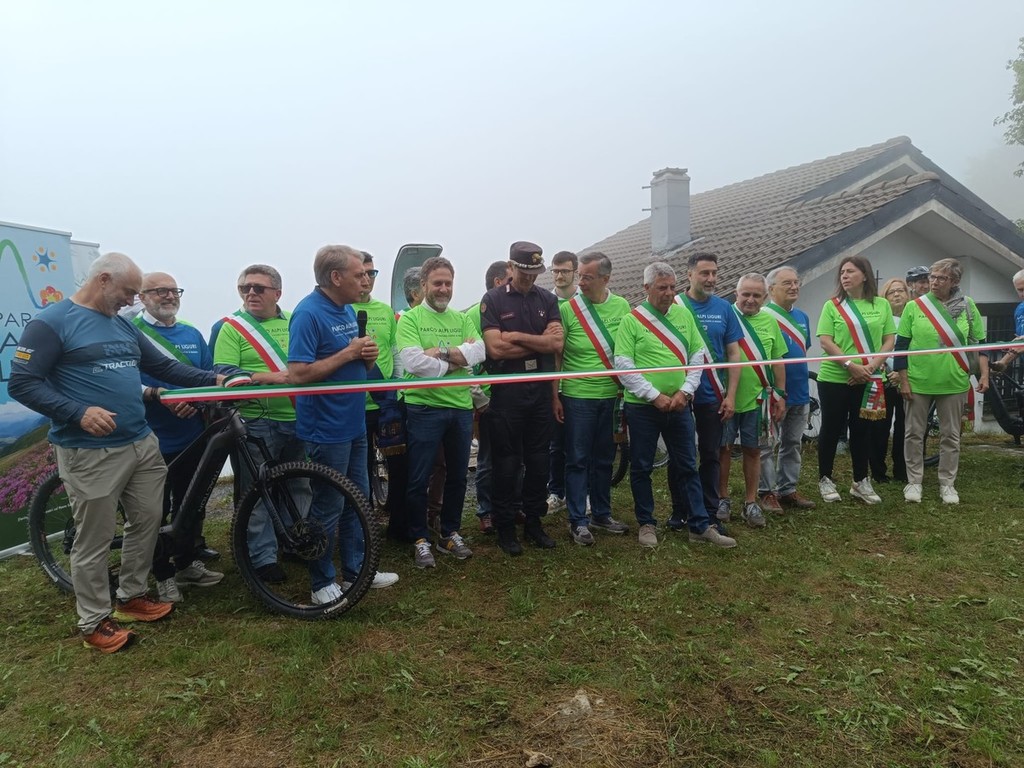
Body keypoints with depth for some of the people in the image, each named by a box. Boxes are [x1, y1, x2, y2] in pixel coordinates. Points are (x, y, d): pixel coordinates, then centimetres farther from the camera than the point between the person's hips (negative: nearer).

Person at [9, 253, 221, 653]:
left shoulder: (124, 325, 14)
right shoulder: (50, 323, -9)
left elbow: (162, 366, 18)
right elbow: (22, 383, -12)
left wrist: (212, 379, 7)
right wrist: (79, 413, -24)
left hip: (142, 443, 8)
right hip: (90, 453, -7)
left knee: (148, 520, 14)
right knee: (94, 539, 3)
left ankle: (132, 595, 33)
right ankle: (94, 622, 19)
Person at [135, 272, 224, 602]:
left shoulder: (192, 334, 12)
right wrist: (157, 393, -25)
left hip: (192, 437, 5)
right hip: (153, 440, -5)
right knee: (157, 510, 5)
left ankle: (188, 562, 31)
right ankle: (164, 575, 19)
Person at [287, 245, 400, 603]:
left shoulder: (348, 310, 10)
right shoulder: (308, 313, -17)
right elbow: (299, 373, -25)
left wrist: (368, 355, -4)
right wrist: (348, 353, -21)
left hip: (354, 424, 9)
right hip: (326, 429, -9)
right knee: (327, 508, 4)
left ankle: (355, 570, 32)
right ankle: (322, 584, 20)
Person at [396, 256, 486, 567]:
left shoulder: (462, 319, 10)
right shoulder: (410, 319, -4)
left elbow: (479, 351, -7)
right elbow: (413, 362, -19)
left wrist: (440, 351, -19)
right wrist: (456, 361, -11)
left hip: (461, 408, 5)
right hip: (425, 408, -5)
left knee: (457, 476, 15)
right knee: (419, 479, 4)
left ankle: (450, 534, 31)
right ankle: (420, 540, 20)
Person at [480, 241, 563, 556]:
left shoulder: (547, 299, 8)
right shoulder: (493, 299, -3)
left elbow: (557, 343, -5)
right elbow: (495, 348, -14)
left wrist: (516, 336, -11)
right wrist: (539, 342, -7)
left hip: (541, 388, 4)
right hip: (506, 391, -3)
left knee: (539, 459, 10)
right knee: (506, 462, 4)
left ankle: (534, 522, 25)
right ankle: (505, 527, 16)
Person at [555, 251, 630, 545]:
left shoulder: (622, 307, 1)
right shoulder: (567, 309, -7)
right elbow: (556, 356, -4)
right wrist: (554, 396, -5)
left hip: (611, 395, 3)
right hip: (577, 396, -3)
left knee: (604, 458, 14)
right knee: (578, 460, 4)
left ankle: (602, 514, 29)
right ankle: (578, 521, 14)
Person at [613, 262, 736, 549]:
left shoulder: (684, 316, 7)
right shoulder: (631, 320, -6)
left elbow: (698, 356, 7)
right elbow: (623, 366, -11)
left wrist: (685, 391, -7)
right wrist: (655, 396, -15)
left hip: (679, 405, 3)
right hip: (642, 407, -3)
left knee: (688, 466, 9)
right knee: (641, 468, 6)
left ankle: (700, 526, 17)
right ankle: (647, 524, 21)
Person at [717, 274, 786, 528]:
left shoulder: (770, 321, 6)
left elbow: (777, 362, 11)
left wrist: (780, 394, 9)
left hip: (757, 399, 3)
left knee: (753, 450, 10)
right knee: (724, 448, 8)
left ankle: (751, 502, 22)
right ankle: (723, 498, 23)